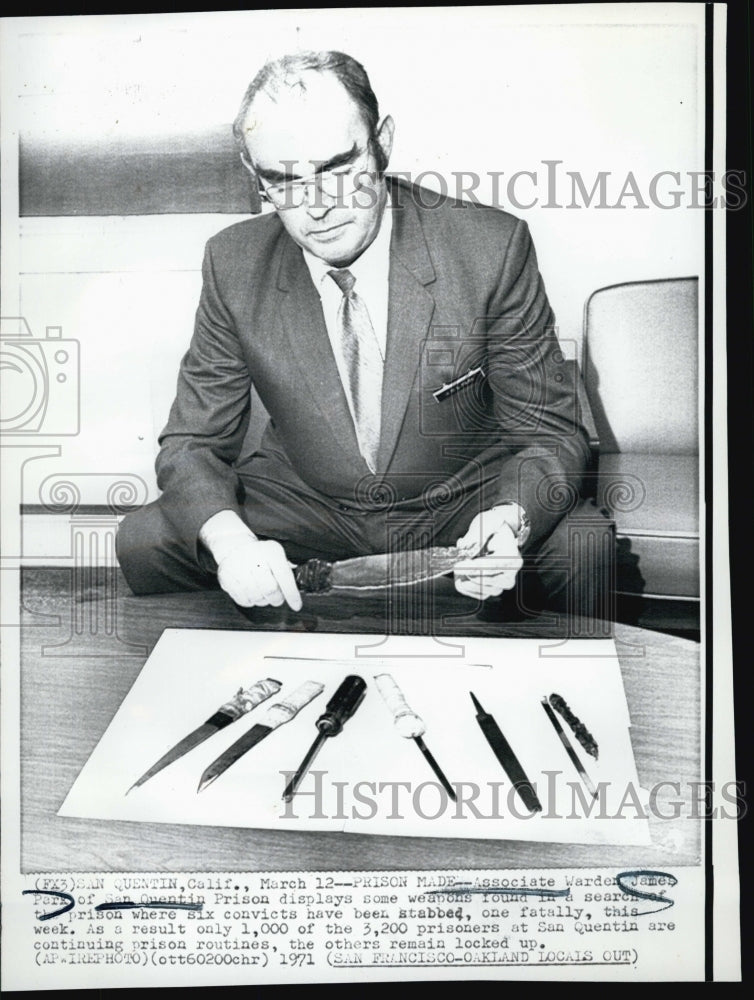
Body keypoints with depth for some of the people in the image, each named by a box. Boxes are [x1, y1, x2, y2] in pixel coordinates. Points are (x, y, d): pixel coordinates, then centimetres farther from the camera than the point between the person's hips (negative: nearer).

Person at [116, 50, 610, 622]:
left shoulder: (491, 248, -15)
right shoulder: (234, 266, -8)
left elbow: (551, 435, -9)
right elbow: (192, 443, -3)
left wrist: (511, 520, -32)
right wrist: (227, 537, -27)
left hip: (462, 508, -1)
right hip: (302, 506, 2)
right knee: (146, 543, -18)